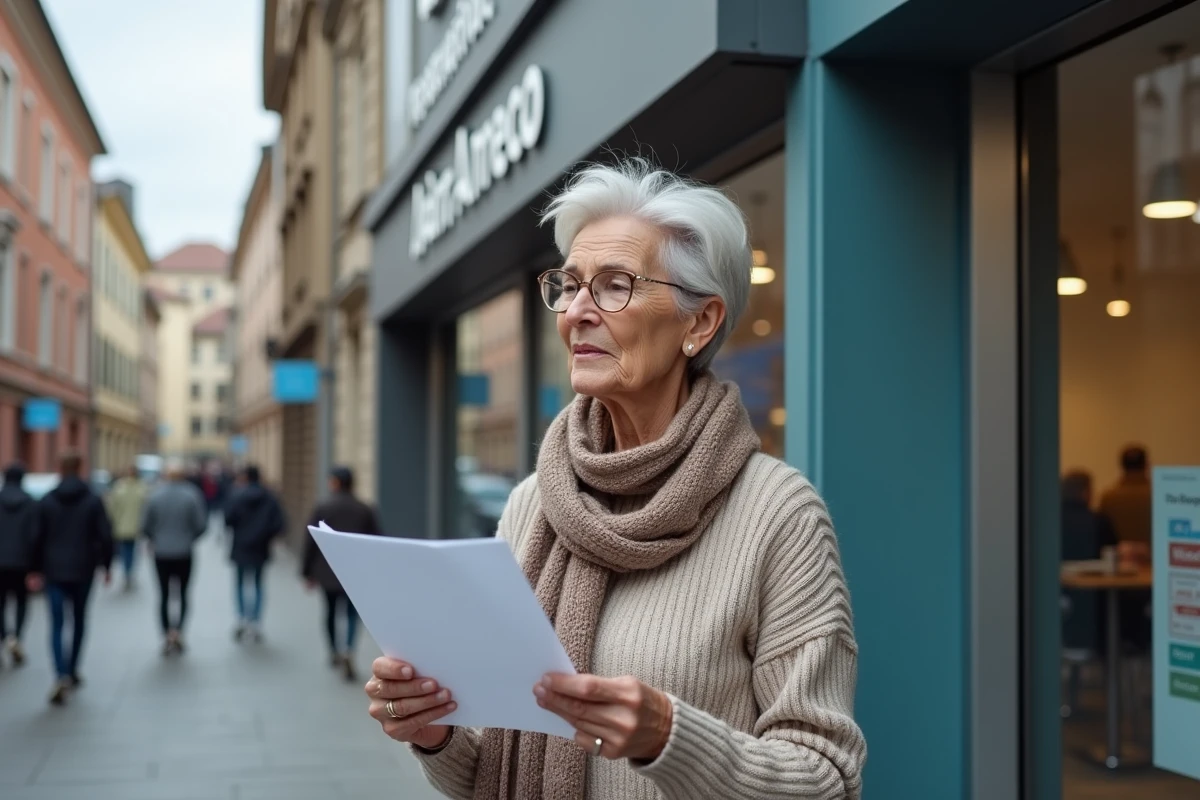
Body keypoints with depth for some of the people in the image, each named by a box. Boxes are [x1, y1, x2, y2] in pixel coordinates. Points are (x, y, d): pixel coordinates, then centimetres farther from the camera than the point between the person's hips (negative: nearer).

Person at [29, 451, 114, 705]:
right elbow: (105, 536, -7)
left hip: (55, 570, -1)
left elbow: (38, 537, -1)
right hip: (83, 570, 1)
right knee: (79, 620, 18)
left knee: (57, 624, -2)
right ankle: (73, 671, 24)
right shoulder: (93, 500, -3)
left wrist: (36, 570, 8)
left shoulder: (48, 500, -2)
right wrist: (106, 565, 5)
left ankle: (62, 675, -20)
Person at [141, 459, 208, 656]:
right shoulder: (192, 496, -9)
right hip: (184, 554, -1)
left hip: (161, 554, 1)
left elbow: (146, 527, -2)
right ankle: (177, 630, -8)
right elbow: (201, 525, -7)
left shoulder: (155, 497, -6)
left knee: (164, 595, 11)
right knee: (183, 594, 12)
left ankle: (167, 637, 9)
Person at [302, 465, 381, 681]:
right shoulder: (365, 510, -1)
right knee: (352, 613, 3)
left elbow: (310, 542, -5)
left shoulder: (322, 509, -6)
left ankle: (334, 652, 28)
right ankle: (348, 651, -20)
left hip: (328, 571, 0)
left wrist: (308, 571, 3)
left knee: (331, 611, 18)